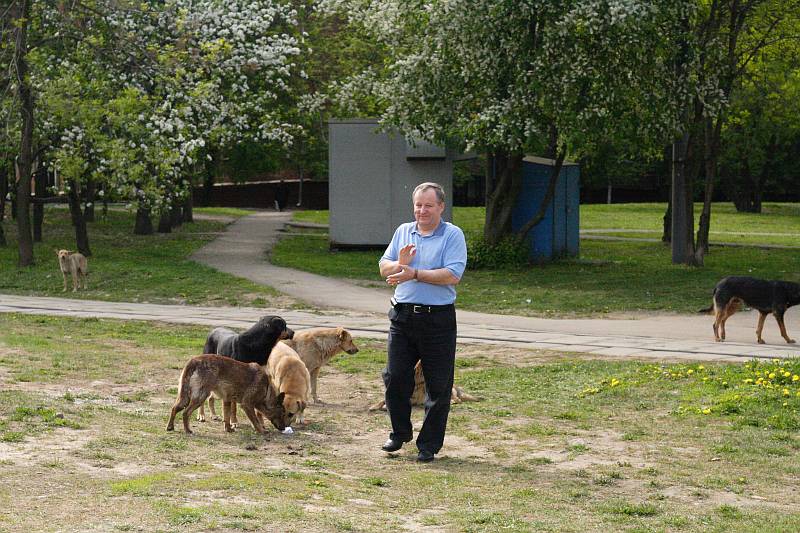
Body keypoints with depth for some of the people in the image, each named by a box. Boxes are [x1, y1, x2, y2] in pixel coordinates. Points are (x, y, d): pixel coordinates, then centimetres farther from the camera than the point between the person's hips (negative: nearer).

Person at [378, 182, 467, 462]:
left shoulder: (453, 235, -4)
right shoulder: (403, 232, 13)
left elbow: (453, 275, -16)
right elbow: (384, 268, 13)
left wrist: (414, 274, -19)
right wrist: (400, 264, -9)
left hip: (438, 320, -4)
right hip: (402, 315, 4)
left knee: (437, 386, 2)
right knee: (395, 377, 5)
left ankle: (429, 444, 12)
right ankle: (400, 432, 24)